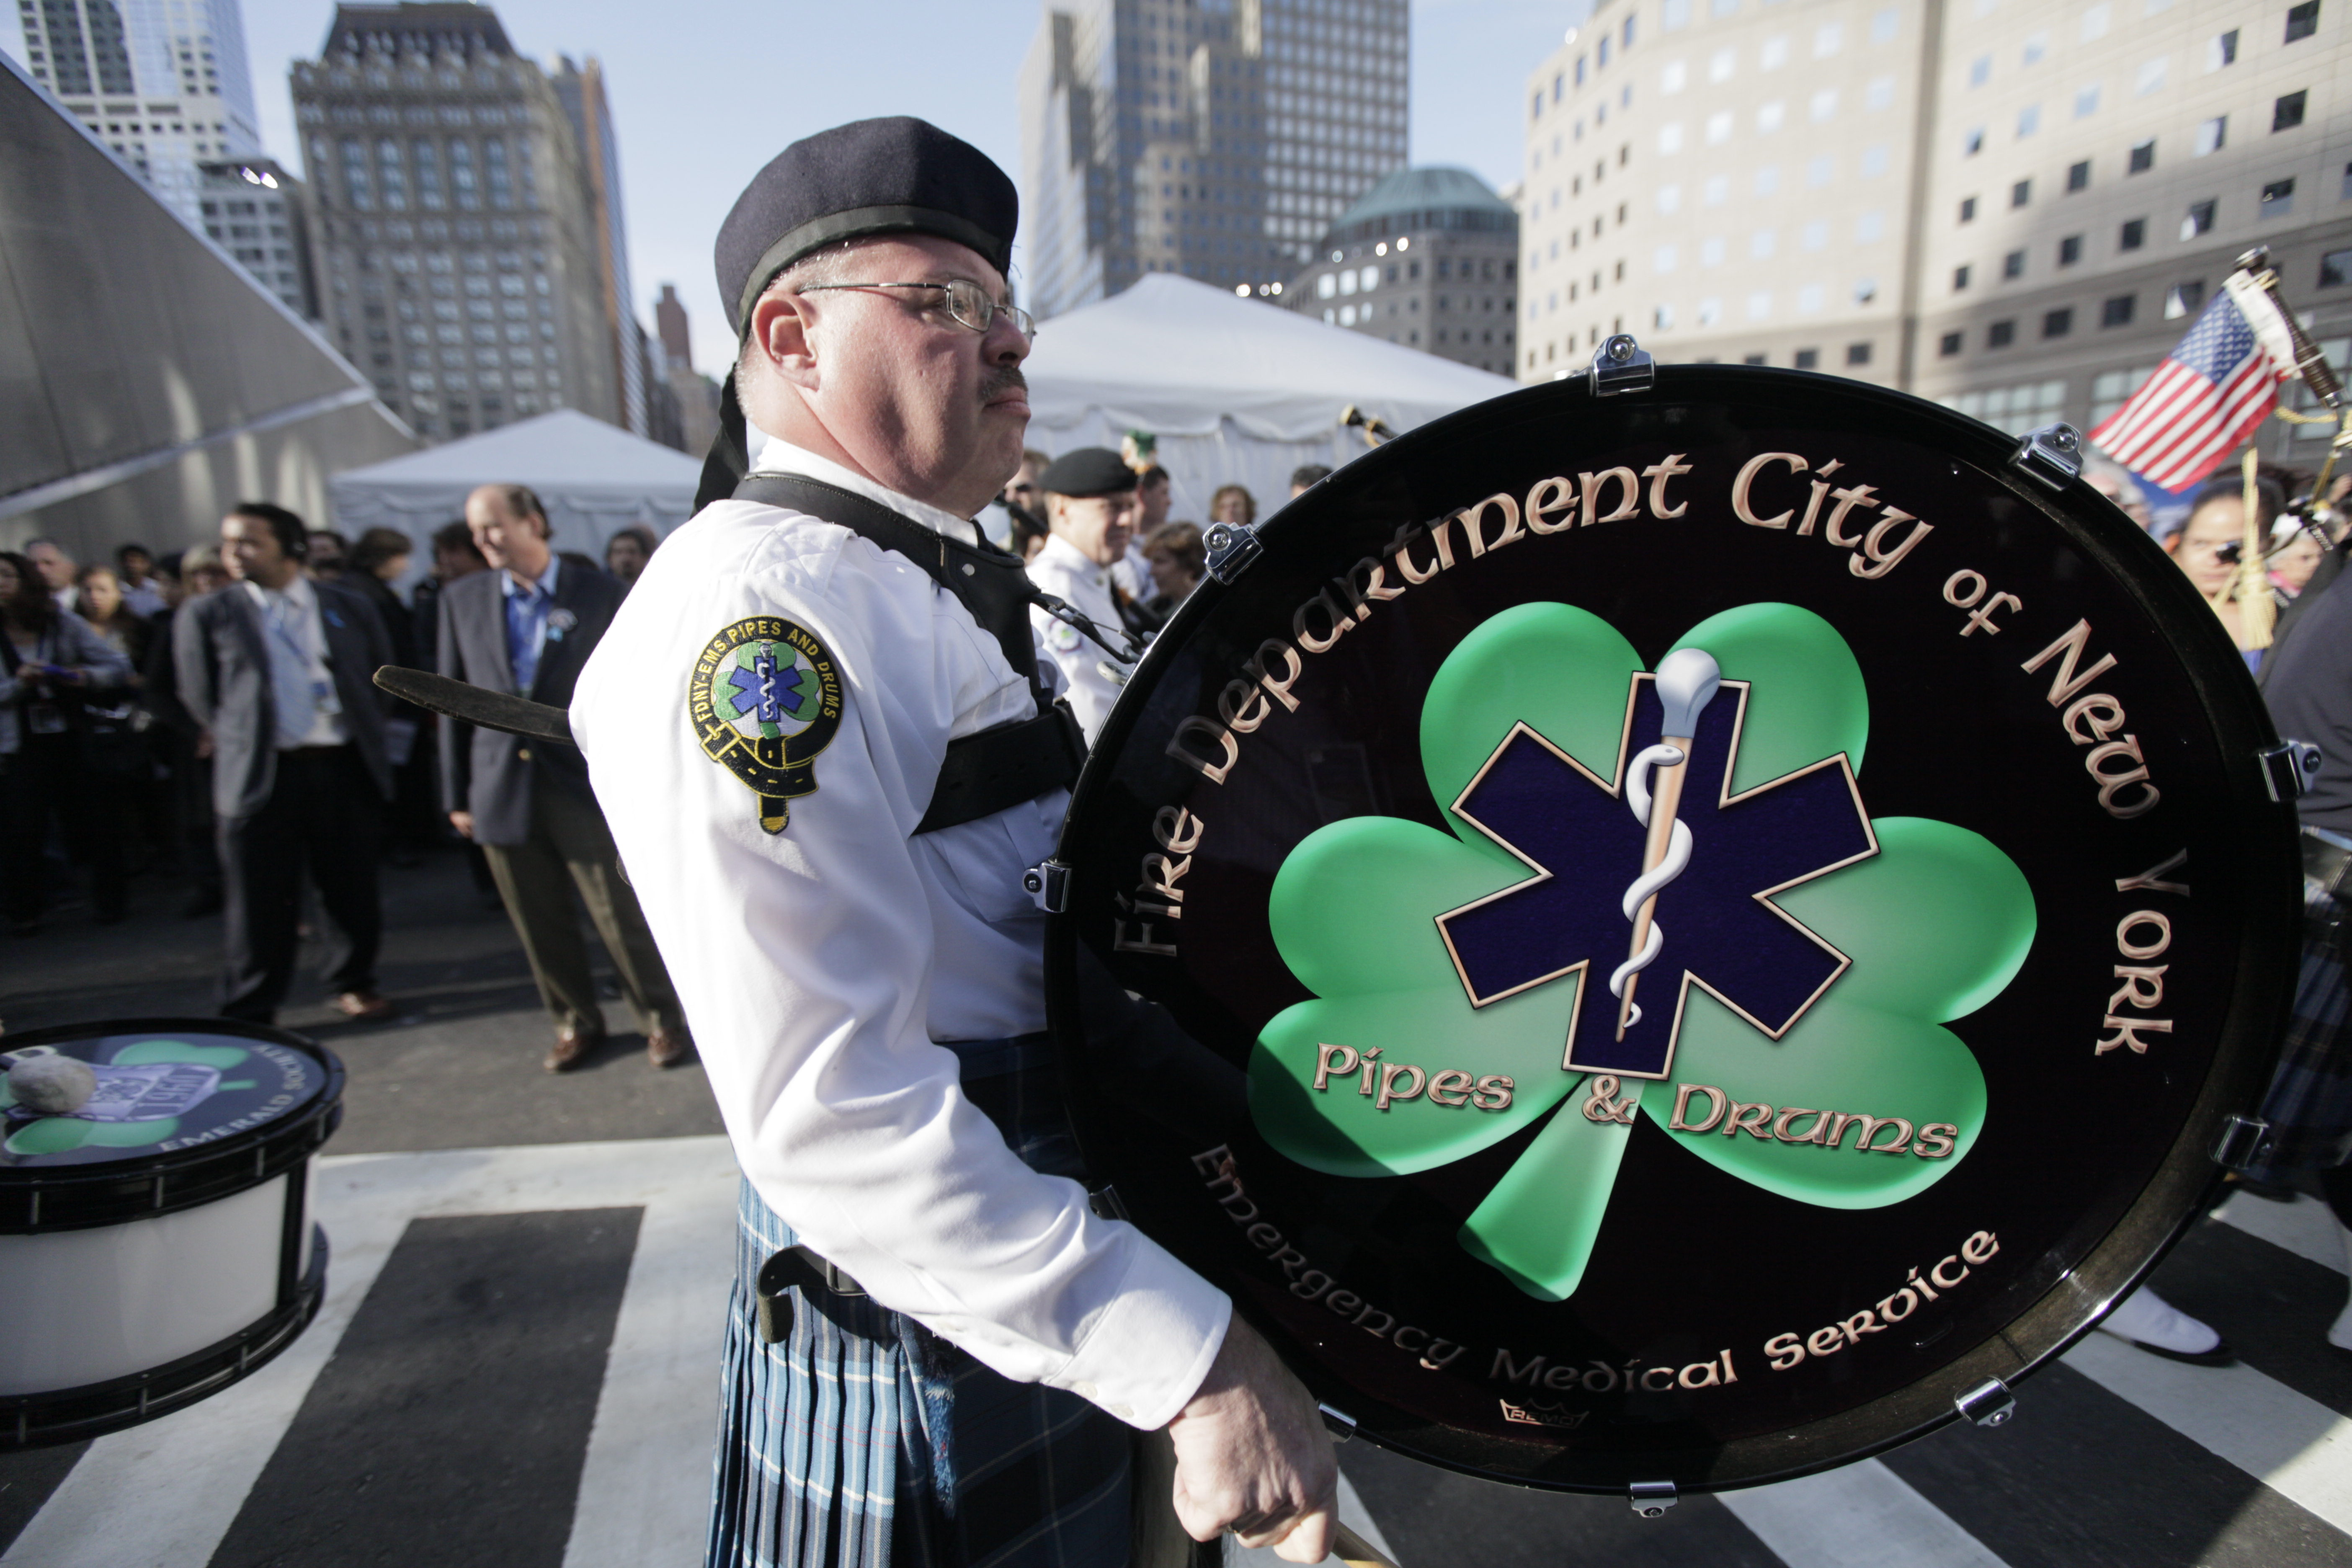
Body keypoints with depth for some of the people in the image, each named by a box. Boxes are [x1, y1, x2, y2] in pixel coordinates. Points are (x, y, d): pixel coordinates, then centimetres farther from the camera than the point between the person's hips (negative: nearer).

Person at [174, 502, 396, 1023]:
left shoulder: (349, 607, 8)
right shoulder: (206, 615, 5)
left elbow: (381, 675, 14)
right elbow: (201, 699, 9)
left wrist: (364, 733, 9)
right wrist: (241, 743, 5)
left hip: (344, 767, 1)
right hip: (261, 774, -1)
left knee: (353, 890, 9)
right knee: (260, 900, 3)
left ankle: (354, 984, 27)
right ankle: (249, 1013, 15)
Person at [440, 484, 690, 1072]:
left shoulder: (597, 592, -2)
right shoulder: (463, 598, 8)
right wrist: (457, 795, 8)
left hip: (585, 786, -3)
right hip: (502, 788, 3)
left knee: (622, 916, 2)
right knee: (540, 924, 12)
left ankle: (661, 1019, 20)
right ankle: (575, 1022, 31)